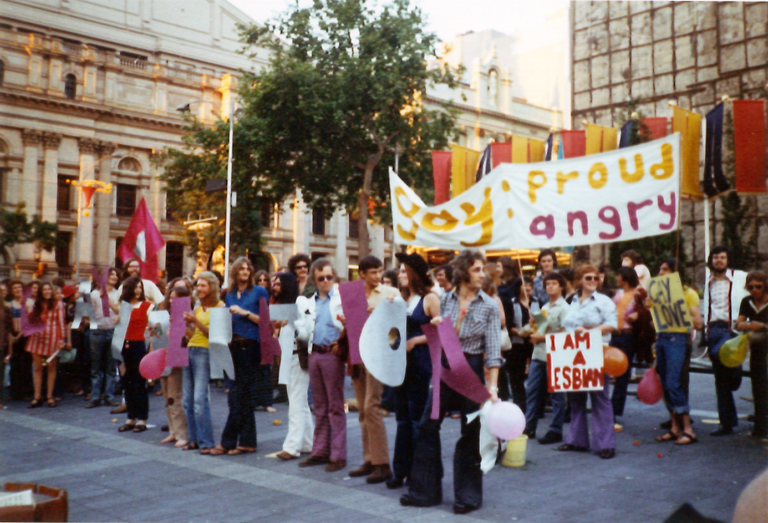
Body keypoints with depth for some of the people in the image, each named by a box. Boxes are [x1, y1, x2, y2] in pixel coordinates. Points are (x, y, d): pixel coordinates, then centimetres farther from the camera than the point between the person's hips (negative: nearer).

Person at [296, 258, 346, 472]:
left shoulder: (342, 298, -2)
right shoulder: (308, 302, 14)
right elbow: (304, 332, 12)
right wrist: (293, 328, -7)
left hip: (333, 353, -5)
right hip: (314, 354, 5)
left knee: (335, 406, 0)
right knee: (320, 406, 13)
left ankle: (338, 455, 6)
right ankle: (320, 451, 21)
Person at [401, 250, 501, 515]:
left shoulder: (489, 306, -4)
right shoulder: (445, 300, 3)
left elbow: (493, 348, -8)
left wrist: (492, 385, -16)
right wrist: (435, 327, -10)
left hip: (472, 368, -3)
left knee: (470, 431, 4)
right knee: (428, 425, 3)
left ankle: (468, 495, 18)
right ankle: (424, 490, 17)